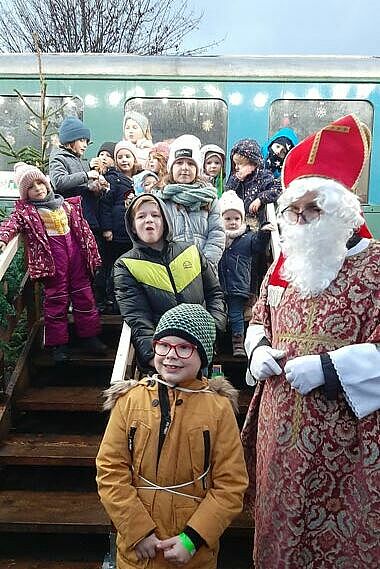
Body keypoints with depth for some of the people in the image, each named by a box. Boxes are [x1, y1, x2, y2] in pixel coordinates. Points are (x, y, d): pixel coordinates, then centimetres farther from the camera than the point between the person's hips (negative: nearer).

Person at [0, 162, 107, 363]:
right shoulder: (25, 211, 0)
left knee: (84, 293, 8)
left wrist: (90, 251, 17)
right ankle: (58, 343, 12)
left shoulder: (65, 204, 14)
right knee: (56, 299, 0)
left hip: (74, 249, 5)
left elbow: (81, 228, 19)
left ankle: (89, 336, 20)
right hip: (52, 256, -4)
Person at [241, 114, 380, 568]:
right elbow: (258, 321, 19)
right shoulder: (283, 267, 9)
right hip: (281, 436, 6)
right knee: (280, 530, 20)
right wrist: (258, 350, 0)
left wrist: (326, 368, -23)